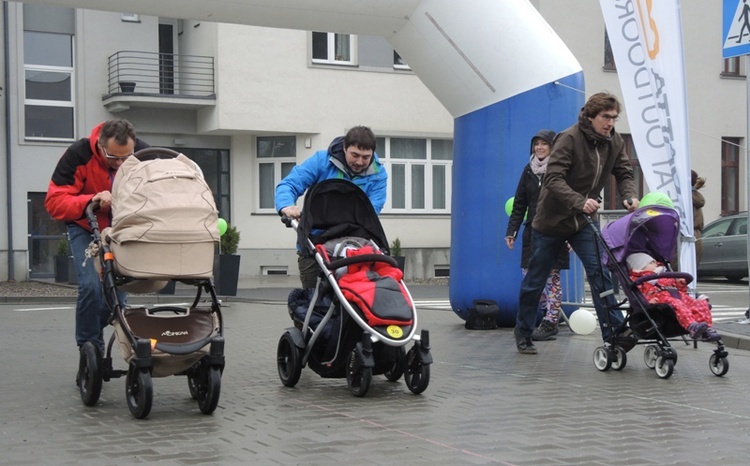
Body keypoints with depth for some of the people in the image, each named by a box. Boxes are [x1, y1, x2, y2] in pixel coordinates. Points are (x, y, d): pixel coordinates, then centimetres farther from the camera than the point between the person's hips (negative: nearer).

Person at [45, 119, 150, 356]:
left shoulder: (144, 155, -21)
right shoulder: (79, 155, -27)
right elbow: (54, 202, -27)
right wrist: (91, 201, -43)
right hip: (86, 229, -2)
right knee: (91, 287, -19)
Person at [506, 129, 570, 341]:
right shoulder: (528, 170, 11)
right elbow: (519, 204, 14)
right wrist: (511, 230, 8)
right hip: (532, 230, 6)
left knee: (552, 277, -3)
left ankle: (550, 323, 1)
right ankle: (549, 314, 16)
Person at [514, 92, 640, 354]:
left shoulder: (614, 143, -1)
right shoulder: (569, 138, -21)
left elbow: (624, 174, 3)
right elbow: (553, 179, -28)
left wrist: (629, 196, -19)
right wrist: (580, 202, -41)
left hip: (585, 221, 4)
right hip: (552, 219, -4)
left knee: (600, 273, -13)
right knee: (535, 281, 8)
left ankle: (614, 333, -15)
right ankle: (523, 333, 26)